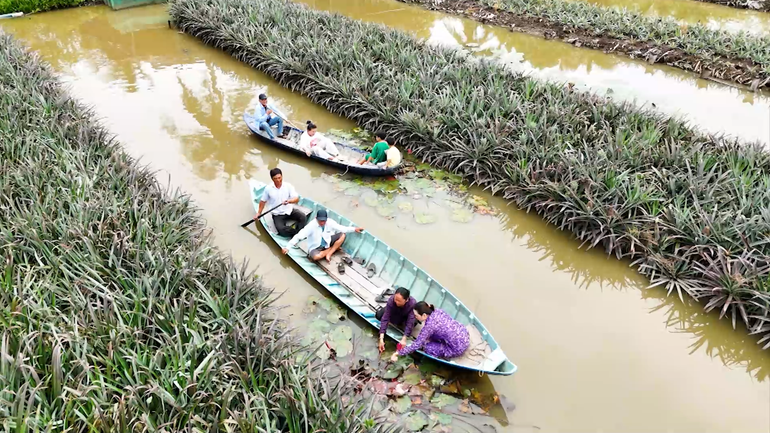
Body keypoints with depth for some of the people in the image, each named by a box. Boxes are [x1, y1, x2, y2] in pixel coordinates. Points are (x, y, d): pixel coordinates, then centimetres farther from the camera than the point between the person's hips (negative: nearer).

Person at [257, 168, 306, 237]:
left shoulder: (288, 186, -7)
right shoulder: (268, 189, -5)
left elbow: (297, 199, -15)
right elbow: (263, 201, 9)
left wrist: (289, 201, -35)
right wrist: (259, 213, 10)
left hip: (290, 210, 2)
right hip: (277, 215, -1)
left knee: (303, 217, -26)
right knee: (281, 230, -30)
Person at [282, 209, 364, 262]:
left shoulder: (330, 222, -15)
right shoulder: (311, 225, -27)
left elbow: (341, 228, -2)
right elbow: (299, 236, -27)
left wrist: (354, 229, -6)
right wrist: (287, 247, -30)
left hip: (327, 243, 5)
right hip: (315, 247, -4)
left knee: (342, 235, -12)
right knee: (316, 257, -38)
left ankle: (328, 254, -15)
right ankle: (334, 249, -8)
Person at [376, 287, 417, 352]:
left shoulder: (413, 304, -42)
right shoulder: (391, 300, -38)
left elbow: (410, 323, -43)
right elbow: (385, 318, -39)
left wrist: (404, 339, -51)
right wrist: (381, 339, -45)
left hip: (406, 316, -1)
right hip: (394, 312, 1)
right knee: (378, 315, -18)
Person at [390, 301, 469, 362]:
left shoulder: (429, 325, -22)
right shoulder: (438, 311, -1)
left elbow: (417, 345, -16)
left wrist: (398, 353, -9)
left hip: (458, 348, -8)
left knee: (427, 348, -3)